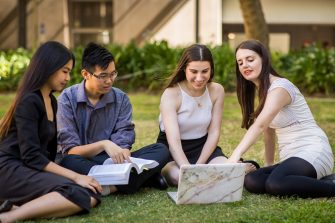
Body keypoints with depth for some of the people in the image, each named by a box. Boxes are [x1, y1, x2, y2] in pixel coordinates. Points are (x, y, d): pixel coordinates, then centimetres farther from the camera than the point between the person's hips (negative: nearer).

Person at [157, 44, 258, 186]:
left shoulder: (217, 91, -5)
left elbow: (214, 133, -4)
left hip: (204, 147, 3)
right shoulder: (171, 94, -18)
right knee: (179, 176, -35)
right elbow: (174, 141, -28)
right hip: (171, 152, -2)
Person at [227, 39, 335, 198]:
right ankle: (313, 181, -3)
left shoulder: (280, 87, -13)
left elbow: (259, 125, -28)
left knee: (275, 184, -37)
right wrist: (269, 164, 15)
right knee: (251, 182, -19)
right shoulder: (262, 90, 17)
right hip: (291, 158, 9)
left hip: (312, 153, -9)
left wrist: (236, 155, -38)